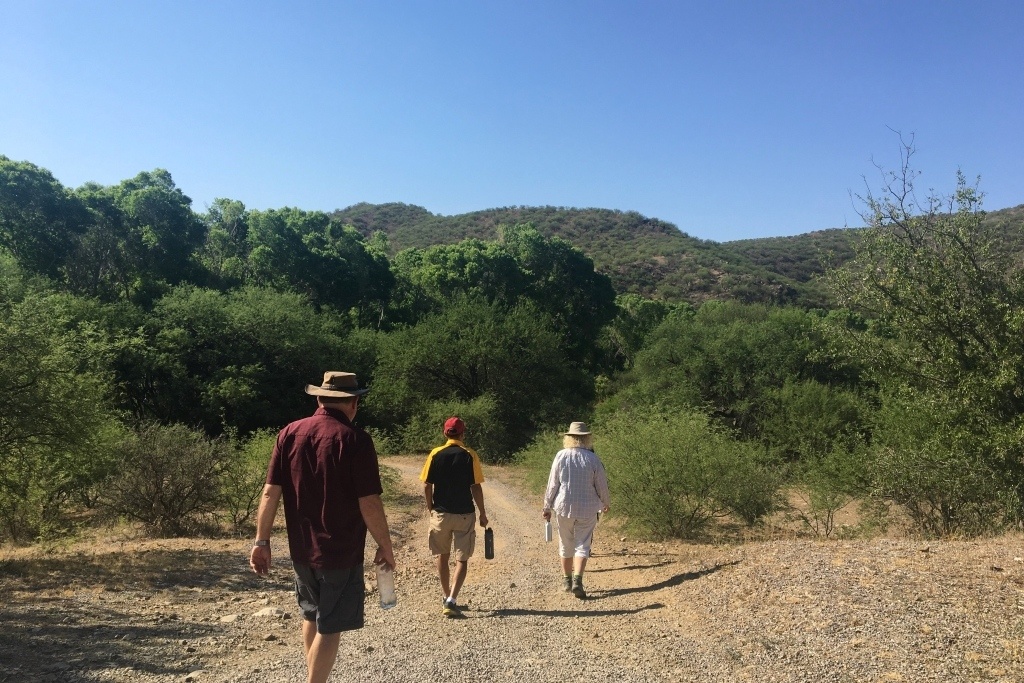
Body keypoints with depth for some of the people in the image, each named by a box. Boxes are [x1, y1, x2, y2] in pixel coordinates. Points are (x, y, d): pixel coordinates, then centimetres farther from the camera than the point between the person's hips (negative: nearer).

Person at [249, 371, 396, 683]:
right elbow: (369, 503, -17)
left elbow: (271, 492, -2)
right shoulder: (356, 440, -16)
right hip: (341, 552, -6)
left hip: (301, 549, 6)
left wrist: (262, 541, 5)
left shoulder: (289, 433, -2)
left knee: (311, 616, 24)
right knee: (329, 627, 7)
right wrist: (385, 547, -6)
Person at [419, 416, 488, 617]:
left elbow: (427, 486, -3)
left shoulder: (435, 454, -3)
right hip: (465, 514, -2)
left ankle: (446, 597, 27)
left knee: (442, 557, 18)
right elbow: (476, 487, -7)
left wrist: (430, 508, 12)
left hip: (440, 513, 2)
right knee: (462, 560, 5)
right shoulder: (469, 455, -6)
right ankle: (451, 600, -9)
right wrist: (482, 513, 3)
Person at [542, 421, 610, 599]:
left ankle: (567, 581, 25)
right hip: (587, 508, -1)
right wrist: (606, 503, 19)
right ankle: (577, 580, -12)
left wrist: (547, 506, 6)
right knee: (583, 545, 4)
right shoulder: (593, 459, -7)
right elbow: (602, 486, 0)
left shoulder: (561, 456, -6)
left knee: (566, 544, 15)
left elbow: (552, 484, -3)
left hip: (564, 506, 1)